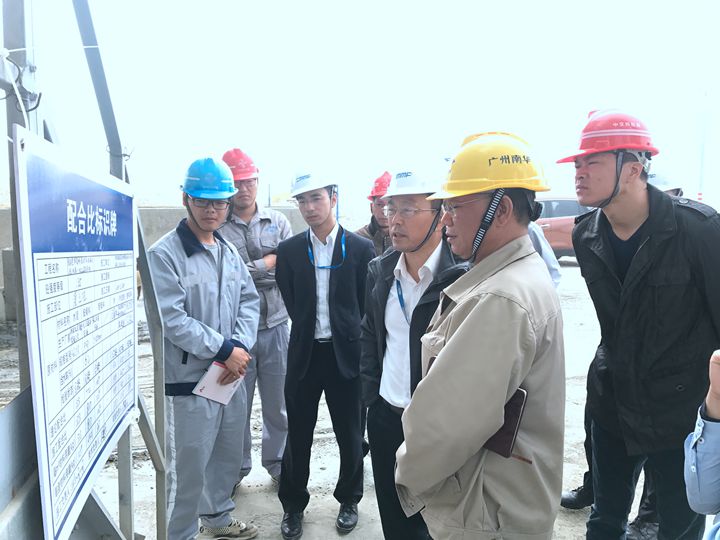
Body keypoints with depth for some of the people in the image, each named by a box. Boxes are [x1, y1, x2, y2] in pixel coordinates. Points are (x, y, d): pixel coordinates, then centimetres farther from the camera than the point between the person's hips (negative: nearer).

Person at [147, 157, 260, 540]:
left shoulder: (229, 252, 9)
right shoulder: (164, 255, -14)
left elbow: (249, 301, 7)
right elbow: (171, 320, -19)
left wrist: (239, 346, -9)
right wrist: (224, 350, -16)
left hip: (231, 376, 7)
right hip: (189, 381, -7)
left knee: (227, 456, 21)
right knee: (189, 467, 5)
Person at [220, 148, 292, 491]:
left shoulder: (278, 222, 6)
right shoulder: (217, 227, -3)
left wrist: (247, 270, -10)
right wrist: (268, 264, -9)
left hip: (275, 325, 2)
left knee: (278, 401, 14)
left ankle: (277, 461, 35)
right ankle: (237, 467, 32)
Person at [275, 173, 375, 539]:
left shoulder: (361, 248, -3)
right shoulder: (289, 250, 1)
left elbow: (367, 304, 1)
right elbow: (291, 303, 5)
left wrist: (345, 336, 0)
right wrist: (311, 331, 2)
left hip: (345, 354, -1)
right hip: (304, 354, 1)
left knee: (349, 434, 12)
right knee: (298, 435, 11)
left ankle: (349, 500, 35)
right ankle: (293, 505, 31)